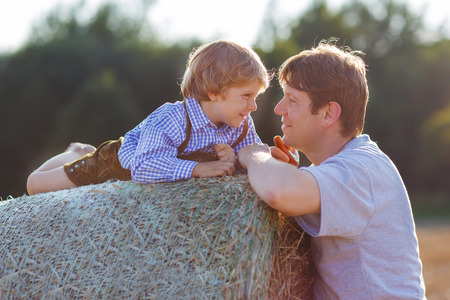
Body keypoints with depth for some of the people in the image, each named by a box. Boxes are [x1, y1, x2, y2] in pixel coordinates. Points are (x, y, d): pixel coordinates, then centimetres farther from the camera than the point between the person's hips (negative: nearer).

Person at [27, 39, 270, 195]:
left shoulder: (242, 125, -24)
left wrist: (233, 159, -38)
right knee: (35, 185, 5)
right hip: (121, 163, -5)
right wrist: (197, 168, -60)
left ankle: (85, 153, 52)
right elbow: (143, 168, -55)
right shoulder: (170, 120, -46)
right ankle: (76, 155, 35)